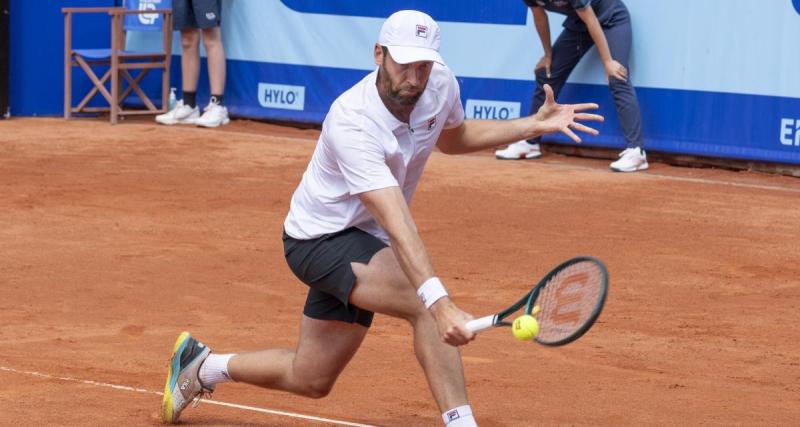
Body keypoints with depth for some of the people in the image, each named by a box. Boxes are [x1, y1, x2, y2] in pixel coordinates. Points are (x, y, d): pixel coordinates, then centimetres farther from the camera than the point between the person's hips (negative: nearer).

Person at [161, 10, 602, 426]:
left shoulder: (440, 83, -10)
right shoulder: (351, 122, -33)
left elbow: (454, 138, 16)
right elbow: (397, 224, -43)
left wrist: (534, 125, 4)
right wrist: (439, 302, -52)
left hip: (362, 240, 8)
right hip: (318, 238, -8)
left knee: (310, 381, 17)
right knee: (424, 304, -33)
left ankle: (204, 365, 39)